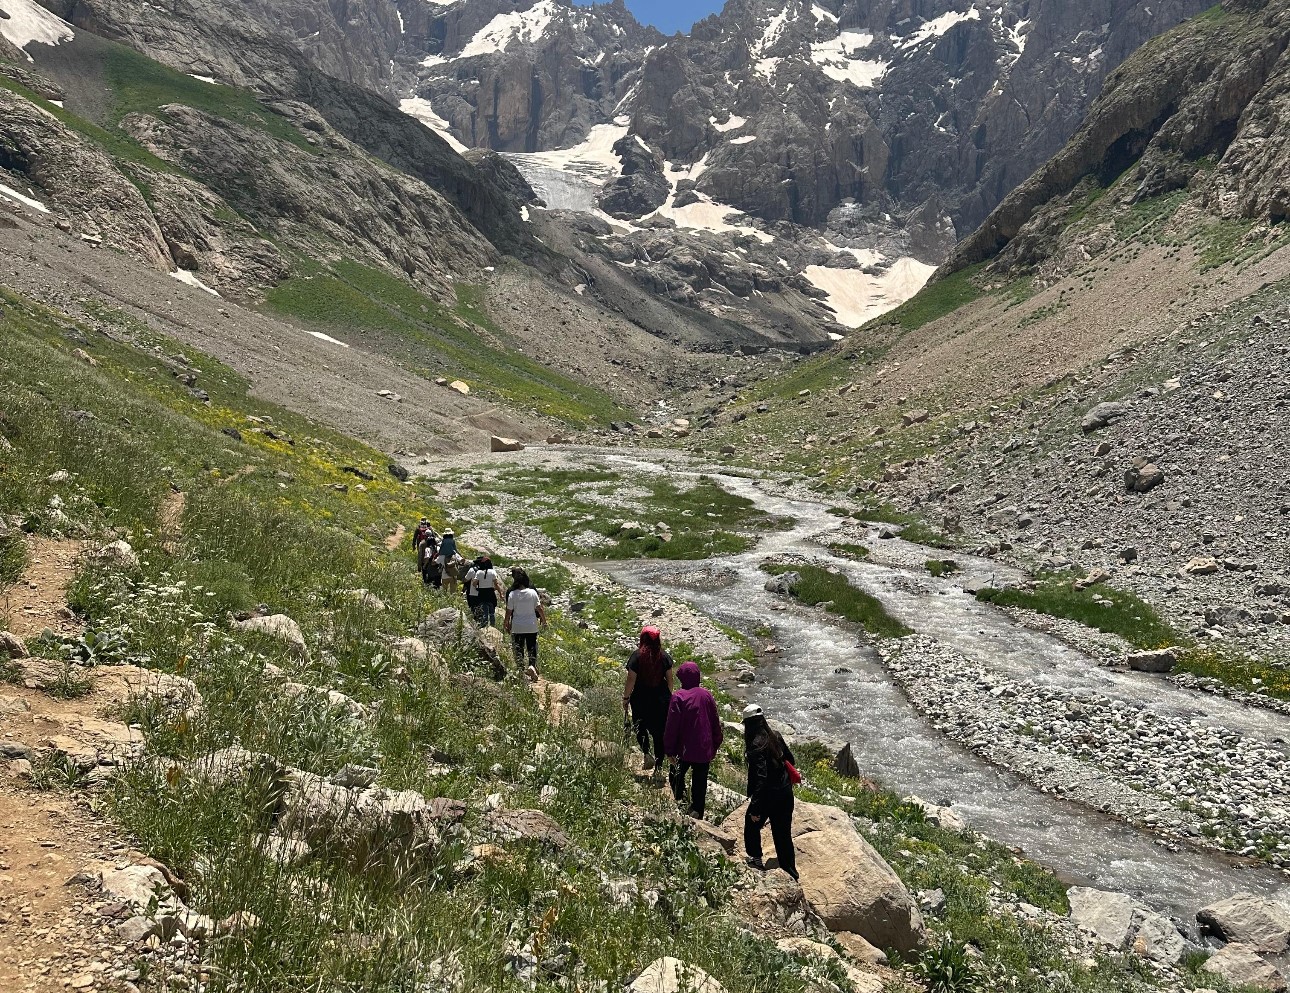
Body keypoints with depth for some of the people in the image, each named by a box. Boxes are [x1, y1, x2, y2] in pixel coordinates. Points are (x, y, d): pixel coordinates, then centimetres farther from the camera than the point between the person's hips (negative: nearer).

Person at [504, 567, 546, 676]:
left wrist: (506, 623, 10)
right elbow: (539, 608, -2)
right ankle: (532, 665, -11)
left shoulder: (512, 594, -10)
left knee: (518, 649, 11)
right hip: (532, 626, 1)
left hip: (517, 627, -1)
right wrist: (544, 620, 11)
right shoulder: (533, 592, -6)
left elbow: (509, 611, -4)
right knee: (532, 647, 10)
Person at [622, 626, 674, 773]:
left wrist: (626, 698, -1)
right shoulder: (664, 656, -4)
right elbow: (669, 679, 4)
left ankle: (647, 754, -5)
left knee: (640, 727, 17)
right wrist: (669, 696, 18)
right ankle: (658, 765, 16)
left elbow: (631, 680, -12)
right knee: (659, 731, 12)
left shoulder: (637, 656, -13)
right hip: (661, 698, 3)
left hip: (641, 698, -2)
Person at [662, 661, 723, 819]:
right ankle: (697, 813, 13)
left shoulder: (678, 697, -15)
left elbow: (672, 726, -14)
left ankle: (680, 801, 0)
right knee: (700, 782, 12)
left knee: (676, 776, 16)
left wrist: (669, 750, -7)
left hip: (684, 749, -4)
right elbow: (715, 723, 8)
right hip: (704, 750, 4)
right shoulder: (706, 695, 0)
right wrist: (715, 746, 18)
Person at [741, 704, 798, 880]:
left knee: (752, 825, 20)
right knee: (783, 834, 17)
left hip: (768, 794, -7)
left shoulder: (756, 745, -23)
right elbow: (791, 761, 10)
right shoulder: (776, 736, -1)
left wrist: (755, 809, -24)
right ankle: (791, 873, 24)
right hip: (785, 793, 7)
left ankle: (756, 859, 29)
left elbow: (760, 778, -27)